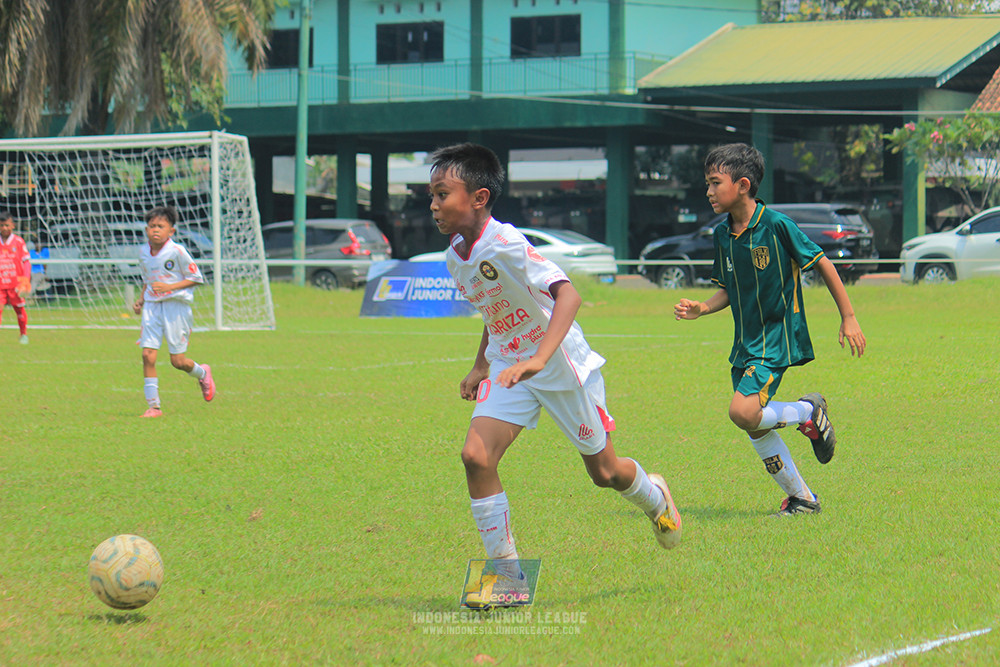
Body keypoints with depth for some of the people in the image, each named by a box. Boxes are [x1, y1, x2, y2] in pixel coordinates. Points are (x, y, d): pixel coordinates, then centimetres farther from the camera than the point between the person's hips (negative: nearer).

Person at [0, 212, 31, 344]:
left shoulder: (18, 242, 1)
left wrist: (25, 281, -7)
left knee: (20, 309, 5)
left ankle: (24, 334, 23)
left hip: (16, 283, -1)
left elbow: (26, 261, 3)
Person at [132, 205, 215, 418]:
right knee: (148, 354, -9)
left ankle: (202, 373, 35)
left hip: (176, 305, -4)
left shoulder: (177, 251, -11)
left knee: (177, 361, 0)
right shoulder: (144, 253, 7)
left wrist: (169, 287, -18)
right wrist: (141, 300, 8)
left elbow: (195, 278, -8)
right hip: (152, 305, 4)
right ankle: (153, 405, -2)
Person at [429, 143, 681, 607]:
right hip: (507, 365, 6)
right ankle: (506, 574, -5)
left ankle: (655, 499, 45)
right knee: (476, 456, -15)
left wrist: (538, 359, -51)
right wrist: (480, 365, 14)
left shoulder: (505, 245, -28)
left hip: (564, 365, -6)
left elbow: (568, 294, -40)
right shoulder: (456, 256, -2)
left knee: (604, 472, 9)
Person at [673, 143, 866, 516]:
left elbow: (822, 264, -7)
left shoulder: (776, 225, -15)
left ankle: (810, 413, 1)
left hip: (779, 338, -7)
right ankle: (801, 498, 23)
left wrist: (848, 318, -5)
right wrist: (702, 309, -4)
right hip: (746, 343, 7)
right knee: (756, 429, 8)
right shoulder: (723, 234, 5)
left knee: (743, 412, -24)